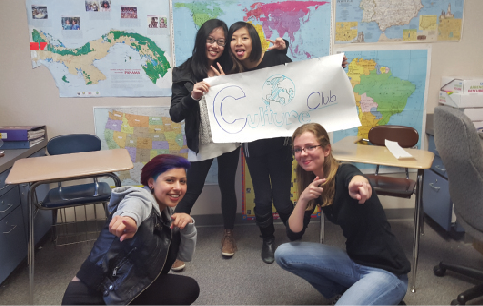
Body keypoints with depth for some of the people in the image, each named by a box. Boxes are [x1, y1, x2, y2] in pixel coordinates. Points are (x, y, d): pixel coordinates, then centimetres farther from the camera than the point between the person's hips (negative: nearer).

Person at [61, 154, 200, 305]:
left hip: (132, 289, 7)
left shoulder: (167, 215, 4)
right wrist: (129, 218, -64)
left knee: (188, 288, -2)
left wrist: (187, 225, -12)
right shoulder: (141, 198, -18)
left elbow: (185, 255, 5)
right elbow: (133, 205, -42)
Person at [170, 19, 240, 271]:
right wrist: (193, 96, -30)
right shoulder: (184, 72, -7)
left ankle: (228, 234, 34)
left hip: (229, 140, 3)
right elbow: (175, 115, -12)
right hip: (201, 143, -2)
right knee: (191, 192, 2)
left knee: (227, 186, 13)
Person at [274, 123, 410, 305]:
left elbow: (354, 177, -46)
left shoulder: (344, 173, -18)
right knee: (283, 254, -2)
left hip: (386, 271, -7)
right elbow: (293, 233, -4)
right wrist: (303, 198, -20)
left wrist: (357, 183, -69)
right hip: (353, 262, 7)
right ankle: (342, 291, 13)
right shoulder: (314, 184, 1)